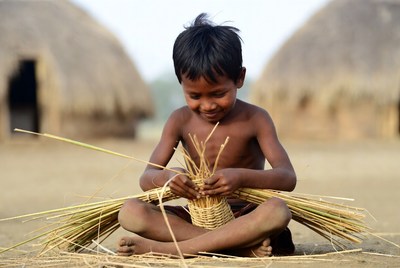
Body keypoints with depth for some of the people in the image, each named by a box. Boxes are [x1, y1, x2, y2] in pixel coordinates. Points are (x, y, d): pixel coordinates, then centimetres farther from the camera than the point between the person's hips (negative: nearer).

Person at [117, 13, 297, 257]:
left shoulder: (255, 119, -5)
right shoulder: (180, 121, 2)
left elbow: (288, 177, -14)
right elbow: (146, 179, -2)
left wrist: (242, 177, -35)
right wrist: (165, 177, -28)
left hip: (244, 219, -2)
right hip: (196, 218, 2)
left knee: (278, 211, -37)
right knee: (130, 212, -24)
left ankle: (169, 248, -34)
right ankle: (242, 246, -33)